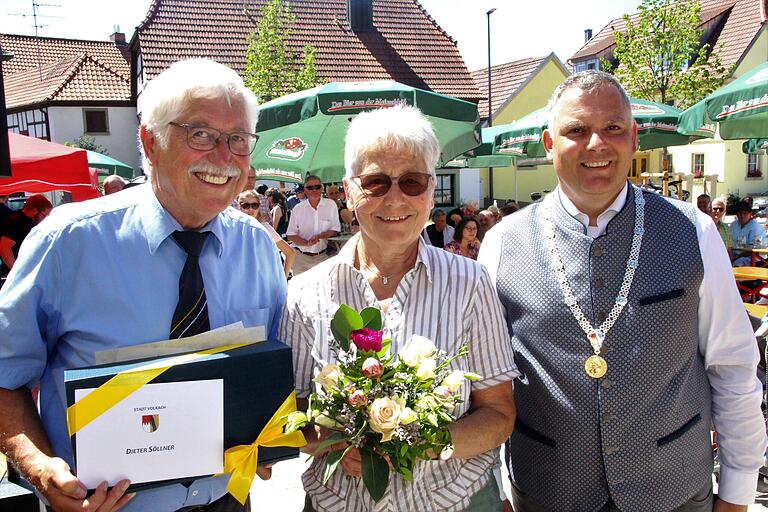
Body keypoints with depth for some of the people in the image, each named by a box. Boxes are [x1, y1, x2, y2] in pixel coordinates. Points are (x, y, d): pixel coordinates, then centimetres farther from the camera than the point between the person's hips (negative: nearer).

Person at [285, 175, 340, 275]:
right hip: (301, 256, 1)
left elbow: (335, 230, 2)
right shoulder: (297, 209, 2)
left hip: (323, 256, 0)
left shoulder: (331, 205, 2)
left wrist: (319, 236, -17)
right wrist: (307, 243, -17)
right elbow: (290, 235, 1)